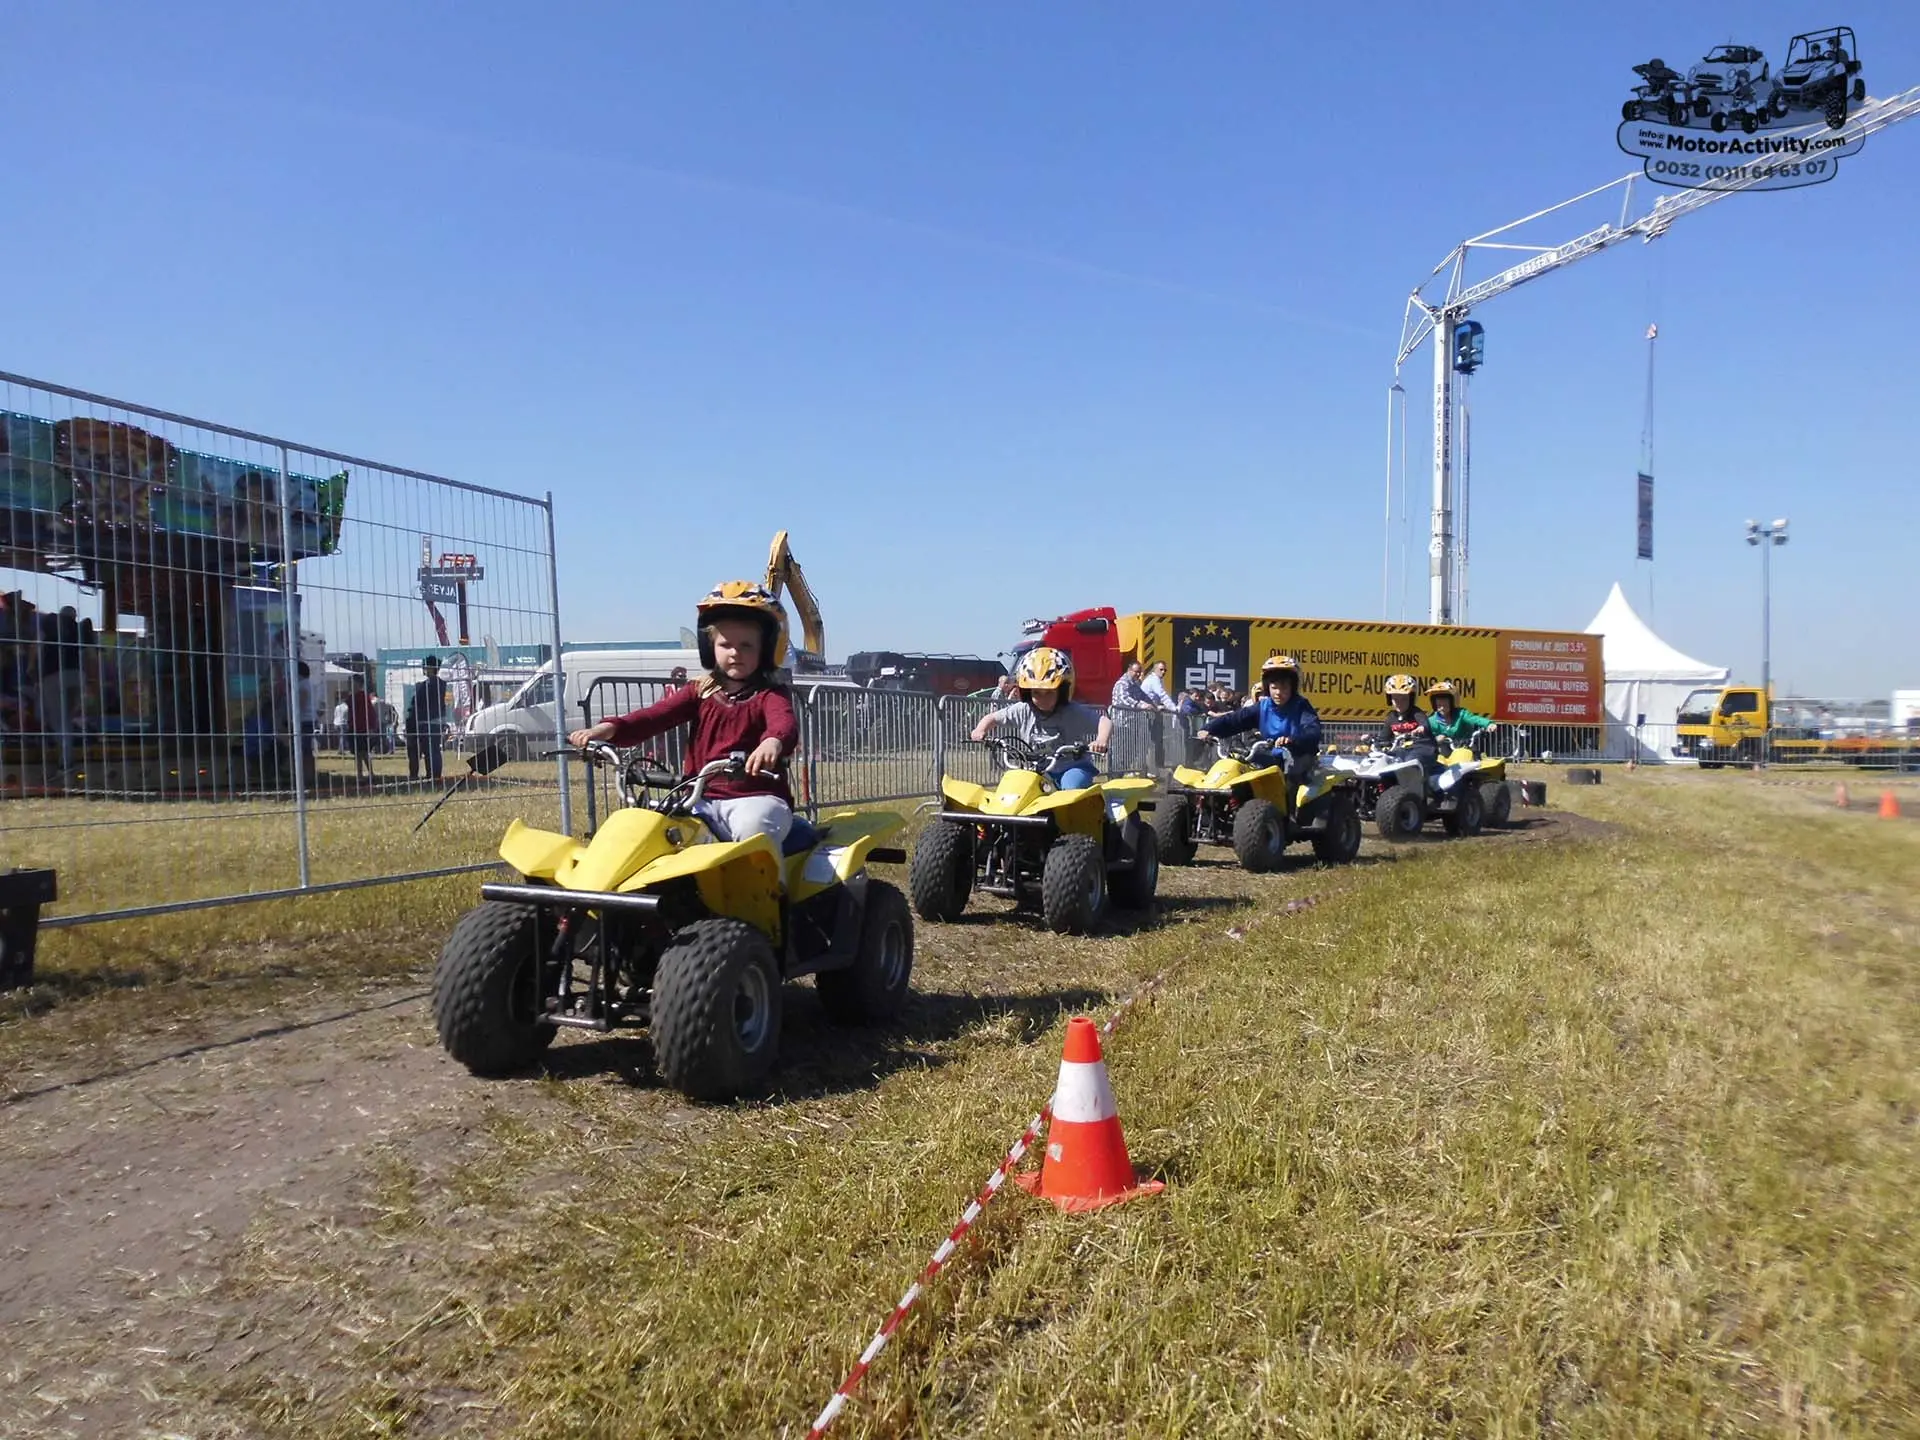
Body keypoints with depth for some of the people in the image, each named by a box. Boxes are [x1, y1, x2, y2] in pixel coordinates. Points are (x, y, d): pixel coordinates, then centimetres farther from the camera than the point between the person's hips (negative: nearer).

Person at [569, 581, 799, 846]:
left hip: (757, 797, -4)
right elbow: (655, 715, 1)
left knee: (753, 825, -37)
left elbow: (784, 721, -19)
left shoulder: (770, 695, 4)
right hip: (703, 799, 4)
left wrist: (773, 742, -46)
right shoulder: (699, 692, 16)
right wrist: (609, 729, -19)